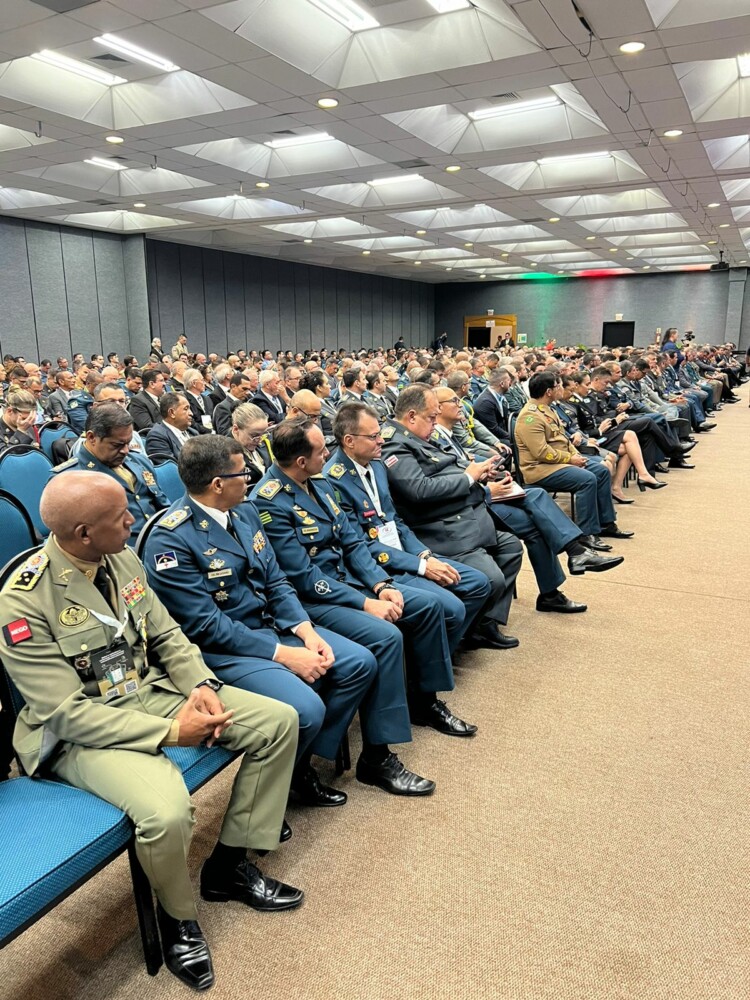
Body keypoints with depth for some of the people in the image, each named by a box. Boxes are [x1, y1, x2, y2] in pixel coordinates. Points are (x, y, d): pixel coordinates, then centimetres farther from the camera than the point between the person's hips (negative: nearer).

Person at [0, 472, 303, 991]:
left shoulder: (123, 559, -1)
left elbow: (167, 636, 7)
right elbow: (68, 712, -21)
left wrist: (201, 686, -11)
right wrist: (170, 731, -24)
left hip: (152, 690, 7)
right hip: (82, 731, -7)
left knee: (279, 721, -2)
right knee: (166, 811, -34)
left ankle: (230, 865, 14)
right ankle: (179, 919, 3)